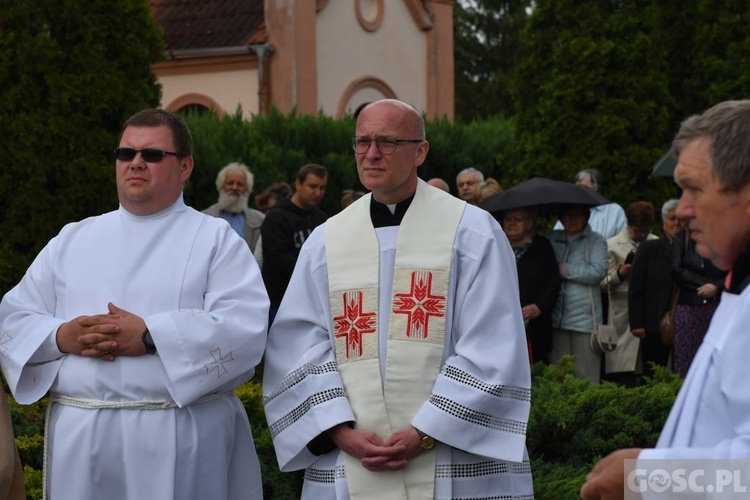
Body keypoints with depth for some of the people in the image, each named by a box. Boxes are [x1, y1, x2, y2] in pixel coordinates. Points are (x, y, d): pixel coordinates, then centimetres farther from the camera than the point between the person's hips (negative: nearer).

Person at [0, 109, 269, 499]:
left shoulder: (216, 239, 3)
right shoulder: (72, 240, 14)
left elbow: (246, 325, -10)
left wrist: (150, 336, -19)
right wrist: (62, 336, -11)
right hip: (80, 437, 3)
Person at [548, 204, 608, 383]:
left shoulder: (596, 241, 7)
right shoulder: (551, 239, 16)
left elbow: (597, 271, -7)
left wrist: (563, 269, -5)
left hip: (584, 318, -3)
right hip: (556, 319, 3)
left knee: (585, 377, -5)